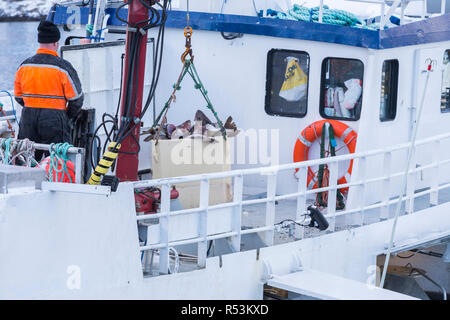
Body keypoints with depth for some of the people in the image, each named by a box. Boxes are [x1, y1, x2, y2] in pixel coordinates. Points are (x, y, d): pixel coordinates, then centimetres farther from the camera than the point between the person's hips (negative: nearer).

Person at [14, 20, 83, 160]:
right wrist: (69, 115, 12)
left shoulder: (23, 66, 4)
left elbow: (18, 97, 12)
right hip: (54, 122, -4)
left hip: (28, 121, 5)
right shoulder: (63, 67, -10)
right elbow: (76, 99, -7)